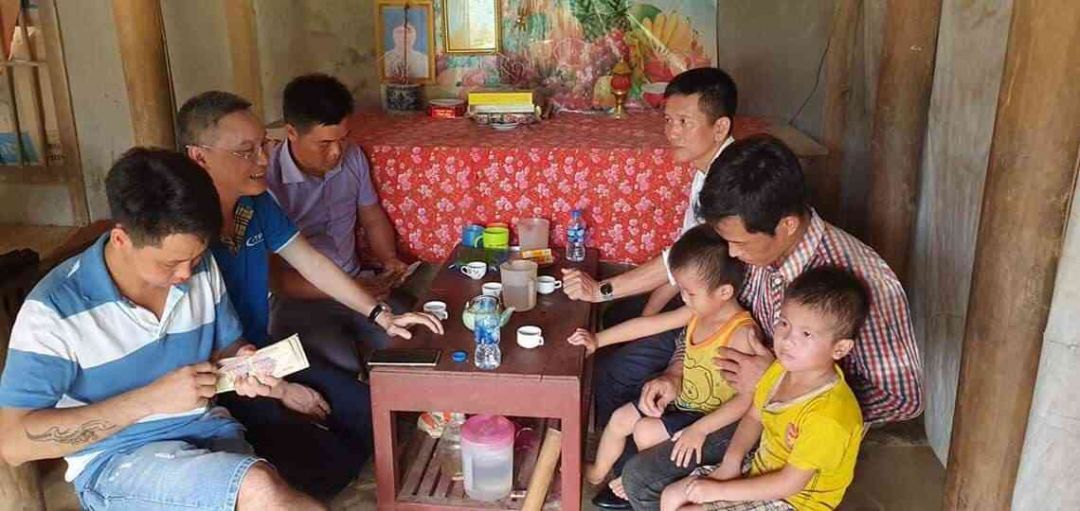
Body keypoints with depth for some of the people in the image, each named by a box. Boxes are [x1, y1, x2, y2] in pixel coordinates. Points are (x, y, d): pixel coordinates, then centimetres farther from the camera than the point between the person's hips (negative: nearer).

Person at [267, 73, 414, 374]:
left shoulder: (352, 157, 1)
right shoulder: (268, 181, -19)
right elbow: (272, 276, -17)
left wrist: (389, 259, 0)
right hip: (298, 300, -5)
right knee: (346, 370, -30)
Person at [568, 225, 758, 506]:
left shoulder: (742, 333, -29)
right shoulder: (698, 312, -5)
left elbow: (748, 398, -30)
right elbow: (647, 324, 3)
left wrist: (699, 430, -32)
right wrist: (598, 340, 5)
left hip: (713, 418, -8)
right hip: (683, 401, 8)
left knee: (645, 431, -17)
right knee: (620, 418, 8)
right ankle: (597, 473, 33)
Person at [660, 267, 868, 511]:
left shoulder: (828, 414, -31)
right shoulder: (781, 369, -7)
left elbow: (790, 484, -25)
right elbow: (753, 417, 9)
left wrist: (719, 491, -20)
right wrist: (730, 462, -7)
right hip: (758, 473, 8)